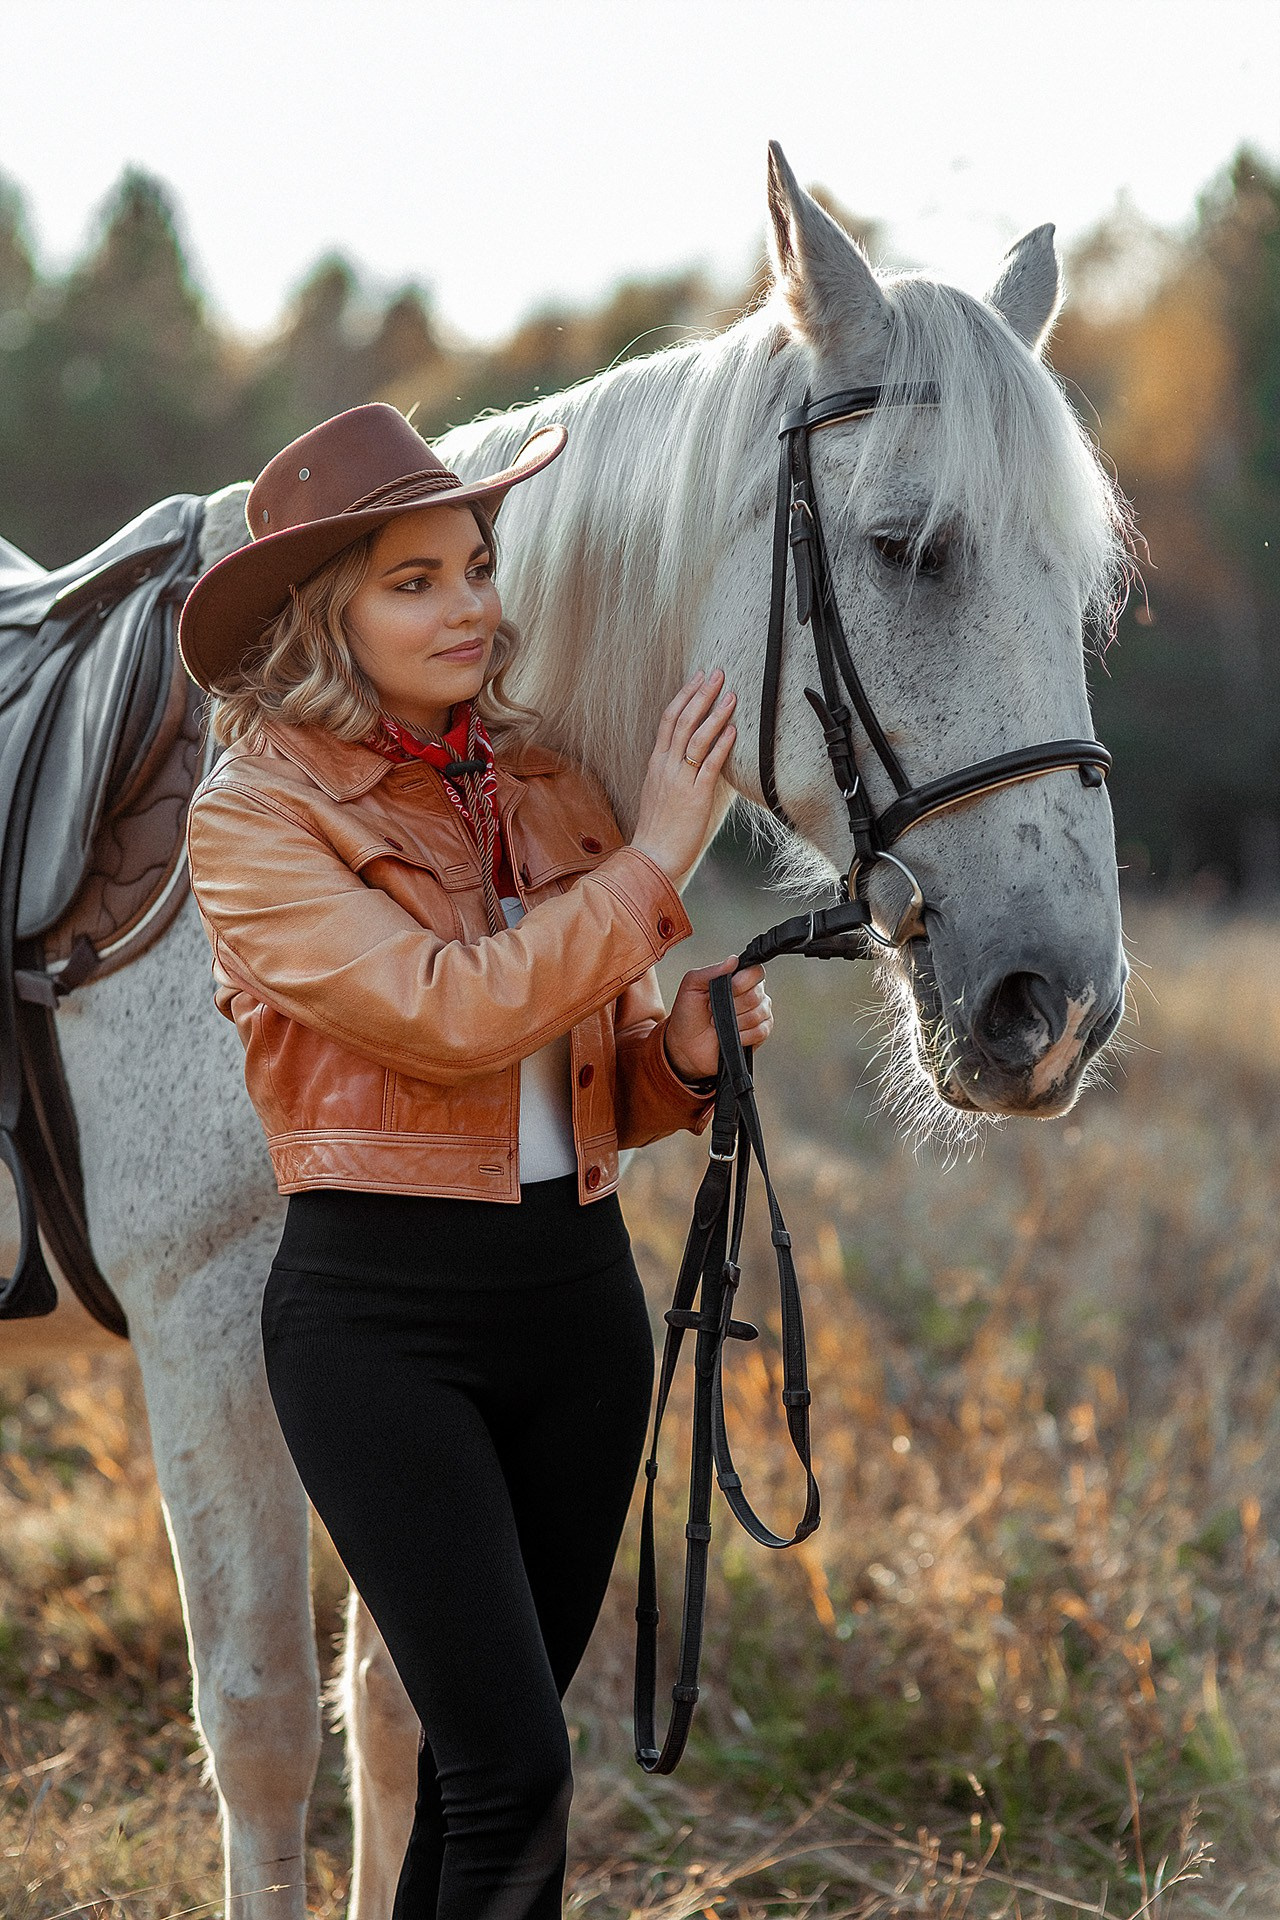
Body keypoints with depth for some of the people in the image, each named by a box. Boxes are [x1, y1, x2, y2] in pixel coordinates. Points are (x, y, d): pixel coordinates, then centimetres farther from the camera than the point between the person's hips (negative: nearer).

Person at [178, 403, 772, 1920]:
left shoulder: (547, 787, 9)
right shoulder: (255, 818, -8)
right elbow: (451, 1016, -20)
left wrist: (687, 1052, -4)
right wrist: (656, 856, -14)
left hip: (580, 1292, 6)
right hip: (379, 1315, -6)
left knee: (494, 1746, 12)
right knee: (512, 1767, -11)